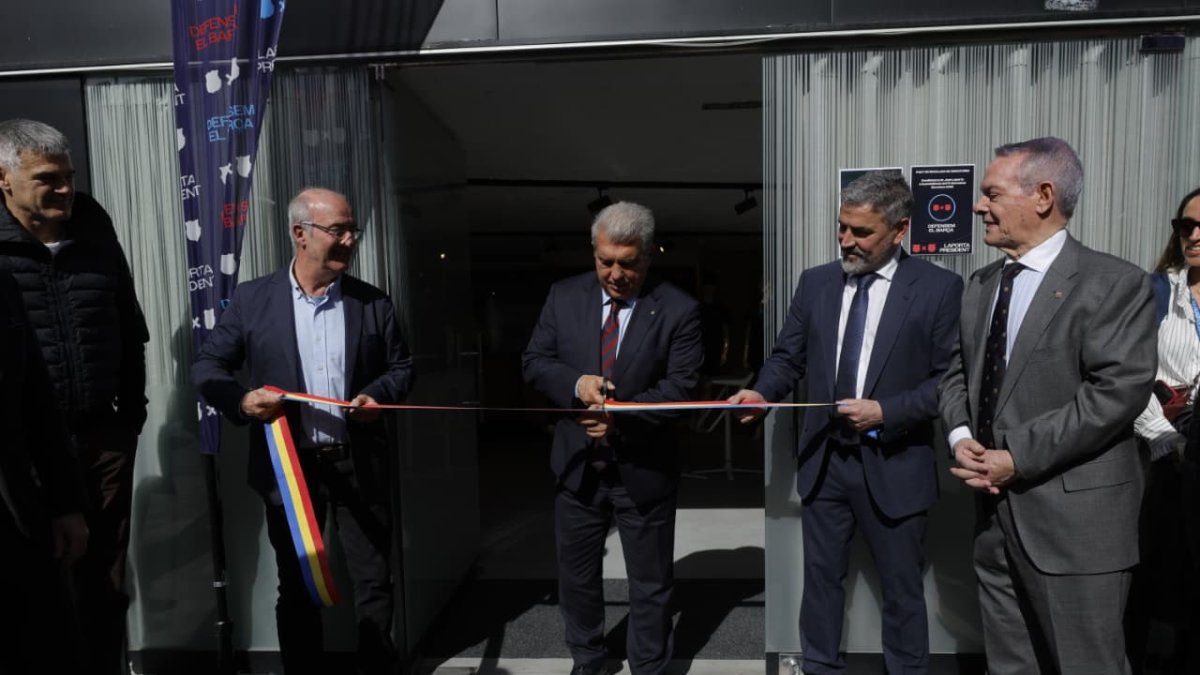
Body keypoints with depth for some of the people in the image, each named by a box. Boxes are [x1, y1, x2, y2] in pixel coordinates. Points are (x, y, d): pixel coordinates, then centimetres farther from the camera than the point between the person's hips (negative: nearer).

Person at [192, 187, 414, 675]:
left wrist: (378, 395, -11)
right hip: (289, 465, -1)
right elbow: (207, 366, 2)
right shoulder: (253, 298, -1)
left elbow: (401, 367, 9)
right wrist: (241, 402, -18)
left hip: (359, 464, 1)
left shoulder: (373, 302, 2)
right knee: (297, 589, 14)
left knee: (374, 581, 11)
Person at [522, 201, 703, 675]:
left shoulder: (678, 310, -11)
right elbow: (534, 362, 0)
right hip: (577, 465, 3)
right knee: (576, 576, 19)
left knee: (651, 583, 14)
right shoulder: (564, 296, 0)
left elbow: (681, 387, -14)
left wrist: (620, 414, -25)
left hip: (644, 470, -3)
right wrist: (576, 382, -19)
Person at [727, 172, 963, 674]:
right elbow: (788, 356, 7)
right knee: (821, 580, 16)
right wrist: (762, 392, -12)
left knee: (901, 590, 13)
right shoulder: (815, 282, 4)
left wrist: (886, 412, -20)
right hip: (823, 461, 4)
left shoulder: (939, 288, -8)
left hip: (894, 465, -3)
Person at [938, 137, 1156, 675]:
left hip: (1073, 515, -6)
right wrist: (961, 436, -5)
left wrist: (1017, 457, -19)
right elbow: (958, 371, 16)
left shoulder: (1114, 283, -9)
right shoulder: (981, 285, 13)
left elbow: (1118, 390, -18)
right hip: (996, 511, 7)